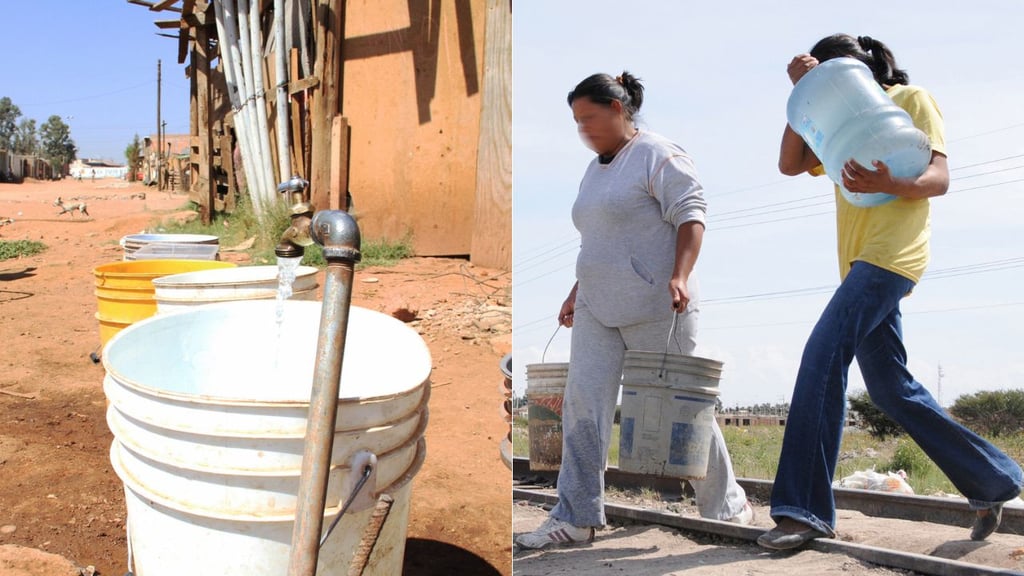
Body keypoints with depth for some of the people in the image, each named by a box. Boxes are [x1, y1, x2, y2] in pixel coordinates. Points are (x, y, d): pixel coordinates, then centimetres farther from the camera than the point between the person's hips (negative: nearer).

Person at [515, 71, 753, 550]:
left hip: (656, 310, -8)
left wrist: (679, 276, -26)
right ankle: (576, 517, 1)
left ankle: (727, 505, 22)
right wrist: (577, 293, 21)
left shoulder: (658, 156, -6)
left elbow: (691, 215, -13)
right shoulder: (595, 169, 19)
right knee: (582, 404, -3)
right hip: (598, 312, 8)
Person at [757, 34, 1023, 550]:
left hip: (891, 255, -8)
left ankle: (805, 510, -23)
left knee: (823, 357, -22)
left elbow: (939, 178, -6)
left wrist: (889, 184, -28)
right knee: (891, 389, 10)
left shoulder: (911, 99, 6)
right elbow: (790, 164, 10)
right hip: (860, 263, 8)